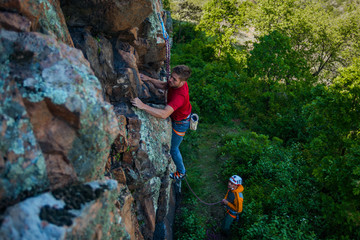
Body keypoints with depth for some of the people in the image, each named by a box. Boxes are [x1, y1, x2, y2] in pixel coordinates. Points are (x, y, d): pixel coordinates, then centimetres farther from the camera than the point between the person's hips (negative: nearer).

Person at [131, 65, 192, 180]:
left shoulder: (180, 95, -46)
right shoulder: (176, 82, -20)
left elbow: (164, 114, -56)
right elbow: (163, 86, 1)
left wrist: (143, 106, -61)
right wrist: (149, 79, -16)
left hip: (180, 123, -8)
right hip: (176, 116, 8)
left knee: (173, 148, 12)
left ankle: (181, 172, 37)